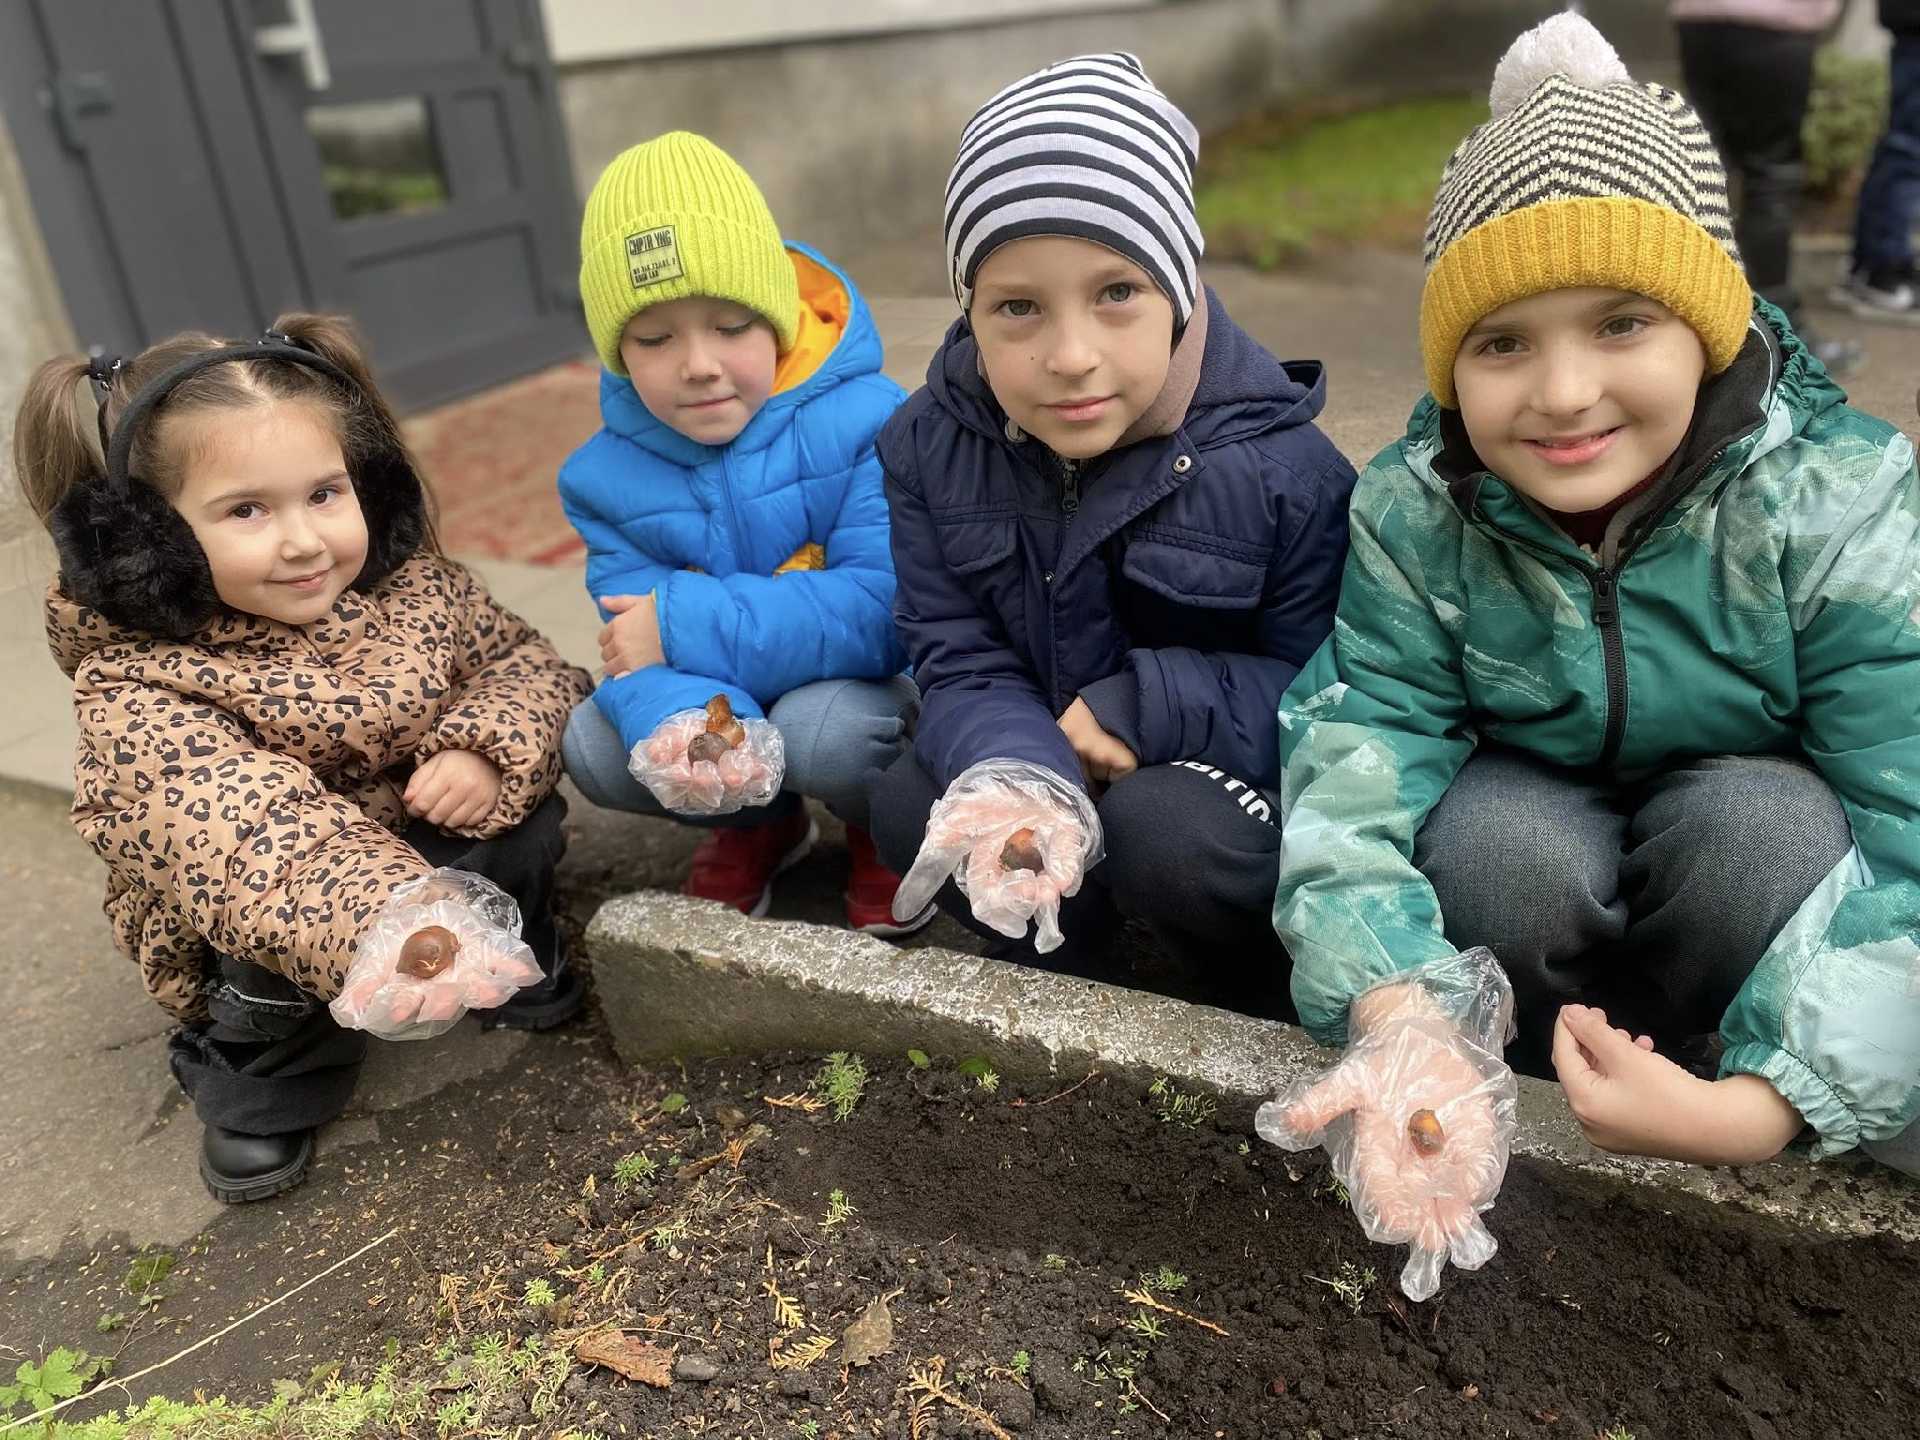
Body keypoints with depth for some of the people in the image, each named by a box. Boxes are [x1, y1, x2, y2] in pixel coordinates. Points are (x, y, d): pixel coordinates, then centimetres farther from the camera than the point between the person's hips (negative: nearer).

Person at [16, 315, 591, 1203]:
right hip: (259, 945, -3)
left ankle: (512, 961, 8)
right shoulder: (138, 699, -28)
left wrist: (485, 751, -29)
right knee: (288, 932, -34)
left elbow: (522, 662, -5)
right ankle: (262, 1079, 0)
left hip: (437, 853, 3)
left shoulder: (411, 586, -14)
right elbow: (258, 848, -43)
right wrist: (387, 931, -63)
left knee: (523, 823, -24)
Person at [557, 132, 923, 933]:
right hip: (722, 709, 5)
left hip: (861, 686, -4)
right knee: (593, 746, -16)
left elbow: (887, 610, -29)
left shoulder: (864, 425, -21)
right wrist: (683, 724, -40)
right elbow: (640, 649, -14)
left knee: (824, 730, -35)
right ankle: (759, 823, 13)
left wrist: (683, 625, -29)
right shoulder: (608, 475, -7)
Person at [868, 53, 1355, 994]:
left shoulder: (1284, 466, -19)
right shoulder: (931, 445, -10)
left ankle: (1258, 984, 0)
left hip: (1229, 776, -3)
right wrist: (1017, 775, -33)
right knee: (907, 806, -19)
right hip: (1040, 748, 4)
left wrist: (1145, 707, -26)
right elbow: (960, 663, -11)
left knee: (1165, 833, -32)